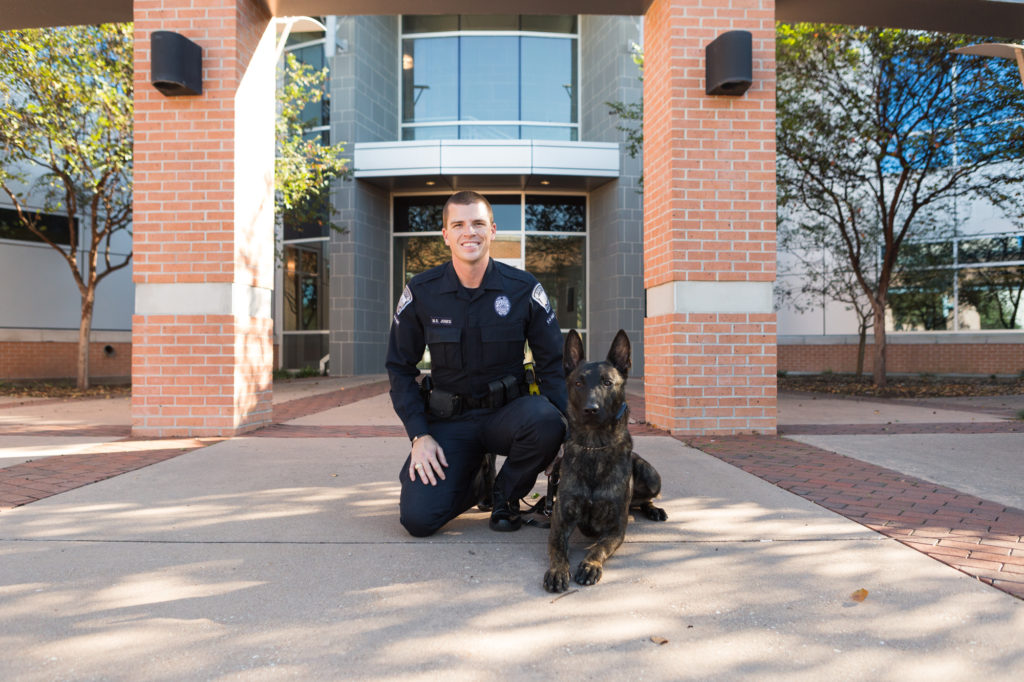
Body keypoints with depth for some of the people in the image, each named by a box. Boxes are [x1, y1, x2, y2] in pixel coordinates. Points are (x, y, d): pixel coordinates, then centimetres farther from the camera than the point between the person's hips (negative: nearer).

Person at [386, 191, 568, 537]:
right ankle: (472, 482, 17)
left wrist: (567, 428, -15)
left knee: (546, 419, -36)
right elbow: (400, 369, 4)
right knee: (418, 518, -19)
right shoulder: (421, 293, -4)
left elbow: (553, 363, 0)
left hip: (506, 413, 0)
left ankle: (505, 495, -3)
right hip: (447, 422, 0)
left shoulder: (524, 289, -6)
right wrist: (419, 434, -8)